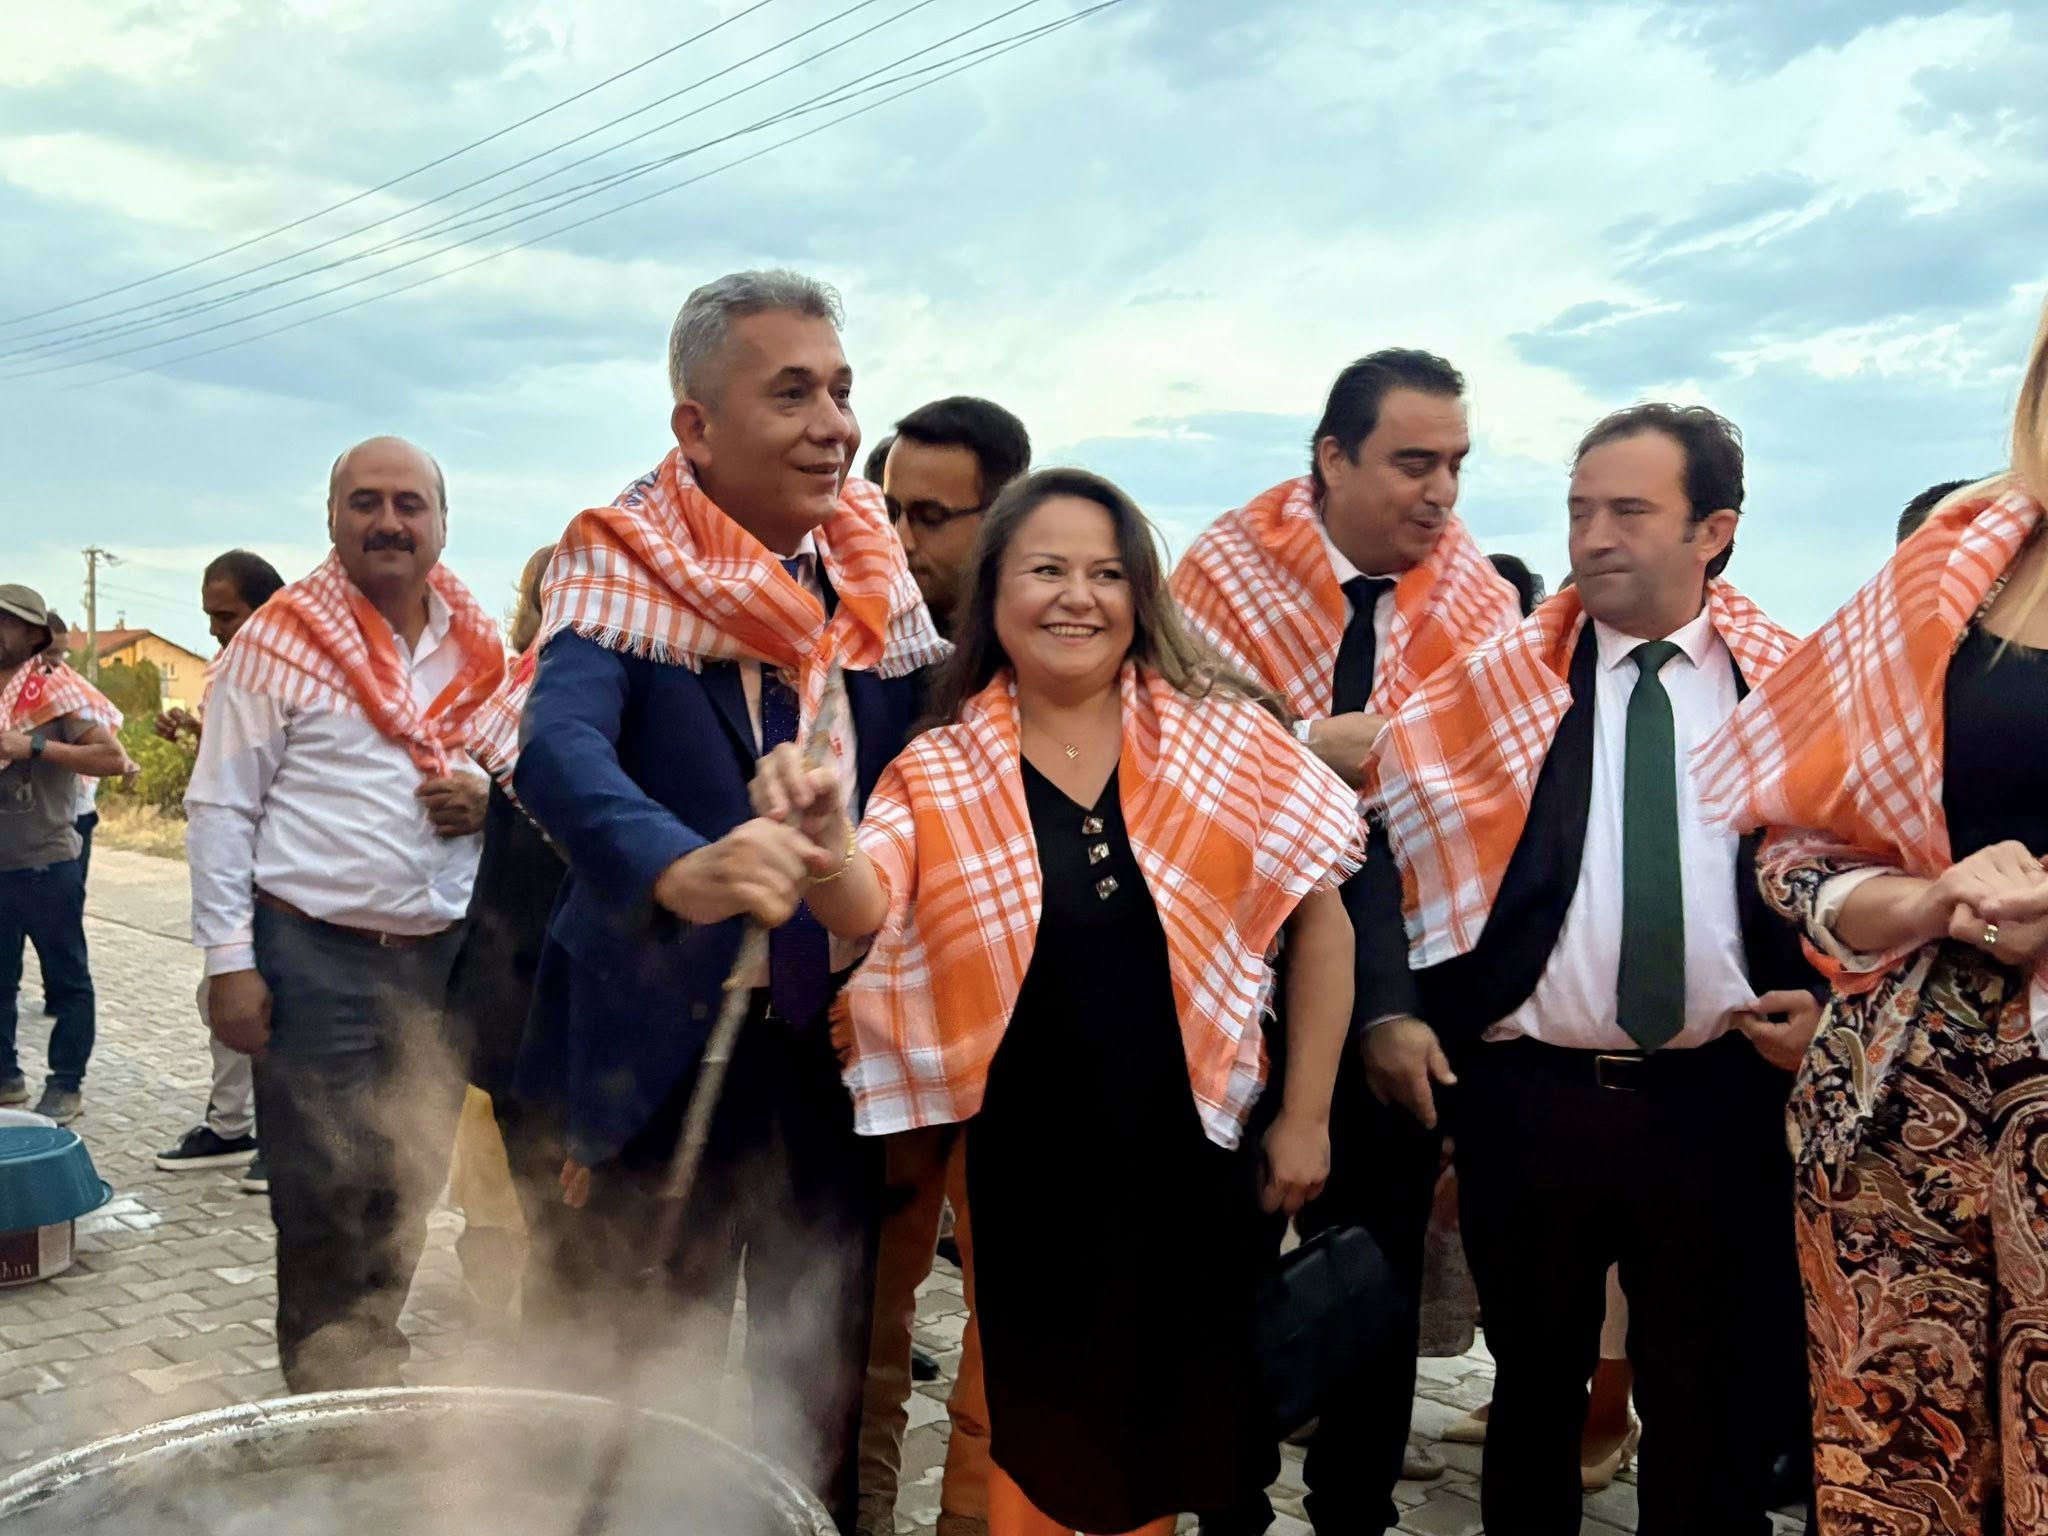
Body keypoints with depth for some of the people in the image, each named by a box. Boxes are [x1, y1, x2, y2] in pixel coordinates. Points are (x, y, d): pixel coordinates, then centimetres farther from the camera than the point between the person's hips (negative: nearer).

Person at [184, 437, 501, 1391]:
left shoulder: (479, 650, 9)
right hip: (315, 958, -4)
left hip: (446, 956, 5)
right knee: (324, 1198, 2)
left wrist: (489, 799, -5)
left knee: (407, 1193, 14)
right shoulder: (277, 642, -5)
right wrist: (228, 962, -10)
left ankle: (371, 1374, 32)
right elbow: (221, 810, -6)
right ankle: (322, 1393, 20)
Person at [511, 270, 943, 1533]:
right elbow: (560, 748, -29)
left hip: (841, 1050, 4)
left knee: (823, 1389, 18)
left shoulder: (887, 588, 3)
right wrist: (680, 869, -47)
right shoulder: (627, 577, -11)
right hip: (667, 1050, -4)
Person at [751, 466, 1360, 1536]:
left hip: (1189, 1163, 1)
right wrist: (825, 842, -43)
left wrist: (1305, 1117, 2)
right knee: (1028, 1444, 13)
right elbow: (863, 908, -20)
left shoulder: (1222, 736, -4)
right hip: (1020, 1175, 0)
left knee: (1169, 1443, 17)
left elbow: (1319, 914, 2)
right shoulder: (938, 773, -4)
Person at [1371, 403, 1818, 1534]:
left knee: (1720, 1401, 14)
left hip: (1719, 1098, 1)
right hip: (1530, 1094, 0)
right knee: (1535, 1384, 18)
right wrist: (1431, 1031, -7)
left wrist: (1824, 997, -5)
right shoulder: (1500, 682, -2)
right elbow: (1405, 838, -2)